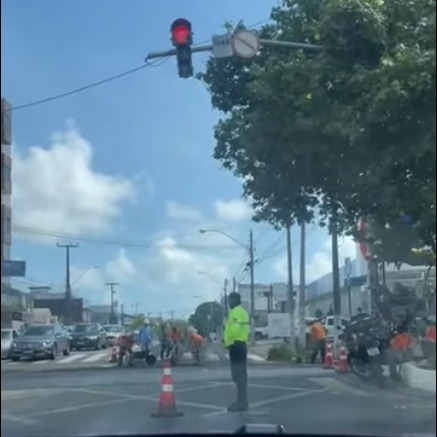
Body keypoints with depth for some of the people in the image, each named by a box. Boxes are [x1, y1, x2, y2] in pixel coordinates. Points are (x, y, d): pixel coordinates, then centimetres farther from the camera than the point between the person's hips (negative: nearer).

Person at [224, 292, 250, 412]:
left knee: (238, 375, -10)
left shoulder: (235, 312, -12)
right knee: (241, 374, 13)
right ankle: (242, 402, 18)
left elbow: (233, 329, -23)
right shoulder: (242, 312, 21)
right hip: (242, 345, 11)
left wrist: (228, 342, -12)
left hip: (235, 345, -11)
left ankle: (241, 403, -11)